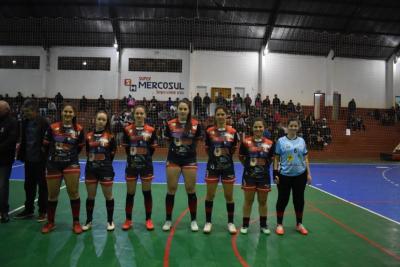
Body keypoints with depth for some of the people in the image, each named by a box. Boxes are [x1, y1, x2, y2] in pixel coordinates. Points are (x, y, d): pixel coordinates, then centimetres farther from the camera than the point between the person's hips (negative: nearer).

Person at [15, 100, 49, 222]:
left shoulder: (43, 122, -13)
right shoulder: (25, 122, 7)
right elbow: (23, 140, 13)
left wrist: (46, 156, -15)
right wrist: (22, 154, 6)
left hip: (40, 160, -6)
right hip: (28, 159, 6)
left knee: (42, 186, 5)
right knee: (28, 185, 15)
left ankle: (42, 211, 16)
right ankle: (29, 209, 29)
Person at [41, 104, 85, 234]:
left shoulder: (79, 129, -3)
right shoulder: (53, 127, -4)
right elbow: (45, 146, 5)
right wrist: (54, 155, 13)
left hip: (71, 164, -1)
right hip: (53, 164, 1)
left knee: (74, 193, -2)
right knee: (52, 195, 10)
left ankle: (76, 222, 11)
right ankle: (50, 222, 28)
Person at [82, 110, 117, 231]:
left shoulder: (110, 136, -5)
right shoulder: (89, 136, 2)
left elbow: (113, 153, 0)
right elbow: (87, 152, 10)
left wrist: (105, 162, 2)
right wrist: (92, 160, 3)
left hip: (105, 169, -2)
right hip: (91, 169, 3)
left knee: (108, 196, 6)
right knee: (90, 196, 12)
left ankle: (110, 221, 21)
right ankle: (88, 221, 27)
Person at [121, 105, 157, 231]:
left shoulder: (151, 130, -3)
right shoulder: (127, 130, -2)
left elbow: (152, 149, 3)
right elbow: (126, 147, 6)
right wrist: (132, 158, 5)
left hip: (146, 165, 0)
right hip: (131, 165, 1)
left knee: (147, 192, 8)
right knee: (130, 193, 8)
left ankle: (148, 219, 21)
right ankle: (128, 220, 23)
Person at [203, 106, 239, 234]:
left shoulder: (232, 132, -4)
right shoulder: (209, 131, -4)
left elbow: (234, 149, 8)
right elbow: (207, 148, 8)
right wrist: (213, 155, 2)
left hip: (228, 167, 0)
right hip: (213, 166, 0)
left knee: (229, 196, 8)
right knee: (210, 195, 8)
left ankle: (230, 222, 24)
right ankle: (208, 222, 23)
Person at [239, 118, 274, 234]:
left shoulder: (269, 143, -3)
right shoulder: (246, 142, -7)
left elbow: (271, 159, 10)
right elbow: (241, 157, 4)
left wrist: (264, 166, 4)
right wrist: (248, 166, 4)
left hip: (264, 176, 2)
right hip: (249, 176, -1)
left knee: (263, 201, 13)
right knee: (248, 201, 8)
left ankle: (263, 225, 28)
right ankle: (245, 224, 21)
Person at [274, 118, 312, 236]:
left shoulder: (301, 141, 6)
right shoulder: (281, 141, -3)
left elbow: (305, 158, 10)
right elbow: (276, 158, -2)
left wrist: (308, 173, 6)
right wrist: (275, 173, -8)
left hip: (300, 175, 3)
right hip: (284, 175, -3)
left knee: (299, 199, 12)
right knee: (283, 199, 5)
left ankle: (299, 224, 28)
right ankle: (279, 224, 20)